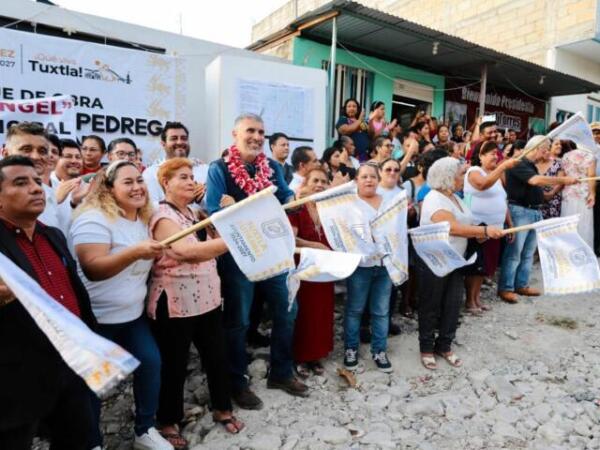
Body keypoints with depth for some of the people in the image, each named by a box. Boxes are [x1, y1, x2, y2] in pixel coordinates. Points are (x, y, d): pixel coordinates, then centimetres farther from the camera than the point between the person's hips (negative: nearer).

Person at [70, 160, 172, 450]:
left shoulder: (142, 219, 7)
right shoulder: (94, 219, -18)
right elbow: (92, 269, -27)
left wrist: (156, 260, 6)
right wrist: (135, 252, -39)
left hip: (132, 313, 7)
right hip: (97, 318, -7)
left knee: (150, 362, 2)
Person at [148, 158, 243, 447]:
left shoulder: (192, 213, 12)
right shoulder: (163, 217, -14)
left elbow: (207, 247, 20)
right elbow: (190, 251, -28)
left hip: (206, 298, 8)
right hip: (176, 304, -7)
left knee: (217, 356, 15)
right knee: (174, 365, 9)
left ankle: (222, 409, 35)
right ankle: (168, 421, 30)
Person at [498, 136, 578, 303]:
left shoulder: (532, 166, 18)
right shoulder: (519, 164, -12)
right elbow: (536, 180, -27)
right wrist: (563, 180, -22)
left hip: (535, 211, 10)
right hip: (520, 211, -10)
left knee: (528, 252, 12)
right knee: (513, 252, -7)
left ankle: (522, 285, 20)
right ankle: (505, 288, -1)